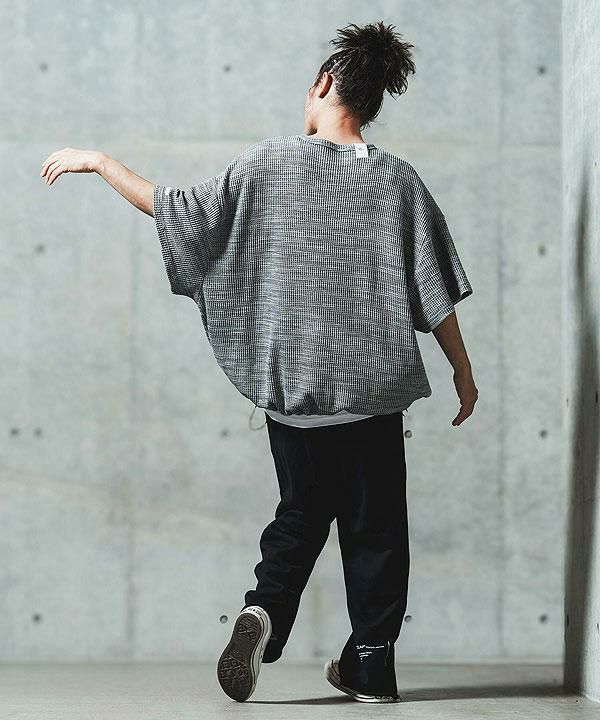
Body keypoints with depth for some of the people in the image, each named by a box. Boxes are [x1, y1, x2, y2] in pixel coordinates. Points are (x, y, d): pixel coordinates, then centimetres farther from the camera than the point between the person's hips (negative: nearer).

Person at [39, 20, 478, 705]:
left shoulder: (269, 163, -4)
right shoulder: (398, 179, 0)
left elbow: (180, 212, -3)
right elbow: (435, 294, 0)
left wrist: (98, 161, 8)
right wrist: (462, 369, 11)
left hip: (291, 382, 0)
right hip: (372, 383, 0)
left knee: (302, 509, 16)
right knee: (375, 522, 11)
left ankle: (263, 609, -9)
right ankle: (370, 667, 13)